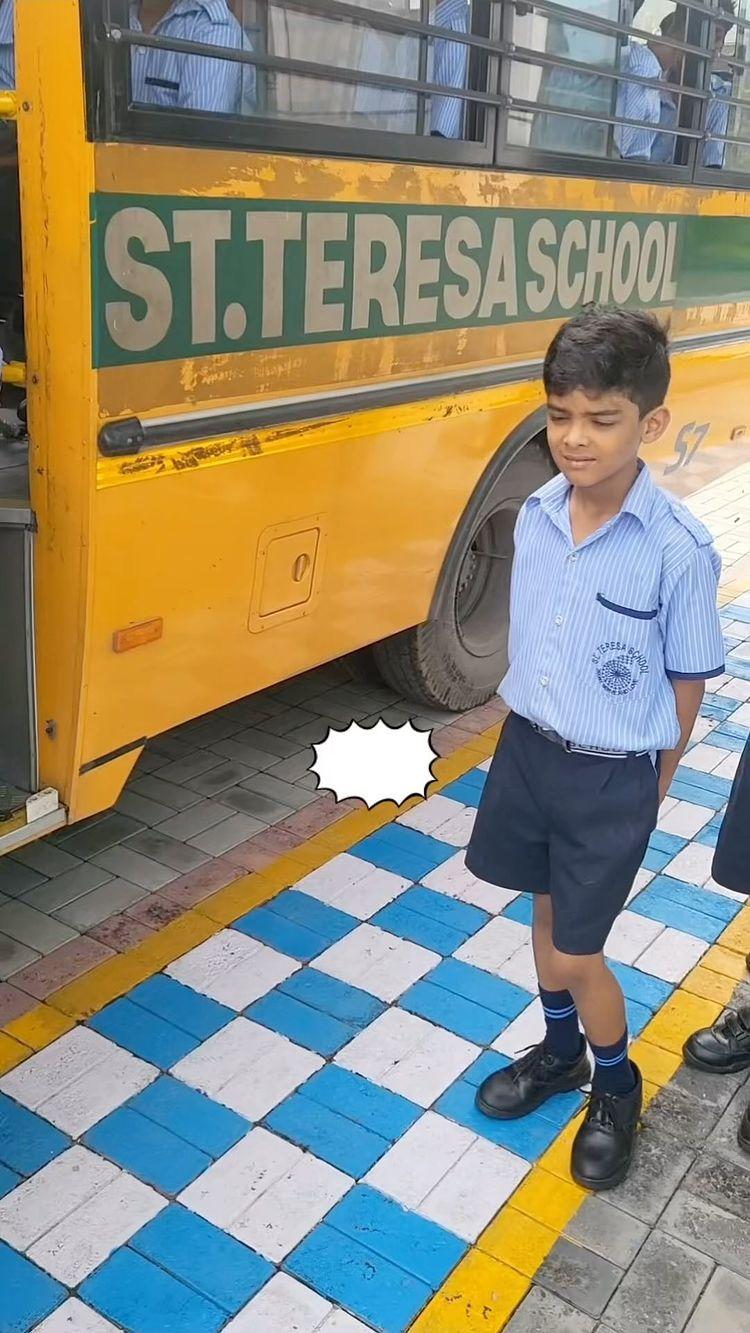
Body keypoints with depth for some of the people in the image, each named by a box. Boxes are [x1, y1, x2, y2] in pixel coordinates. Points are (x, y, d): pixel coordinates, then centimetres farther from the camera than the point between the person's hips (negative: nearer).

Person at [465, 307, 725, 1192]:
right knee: (547, 912, 22)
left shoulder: (679, 550, -21)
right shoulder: (535, 516, -5)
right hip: (528, 749, 5)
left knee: (574, 956, 4)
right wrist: (524, 733, 13)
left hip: (612, 776, -5)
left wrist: (646, 796, -1)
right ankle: (560, 1053, 47)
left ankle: (617, 1088, 34)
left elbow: (686, 688, -10)